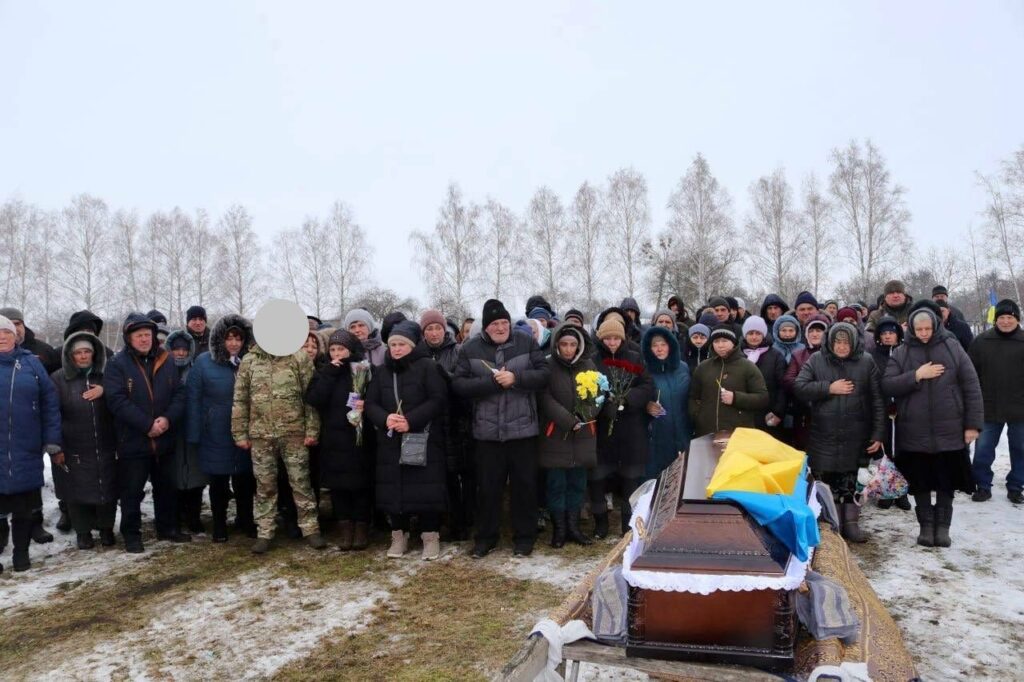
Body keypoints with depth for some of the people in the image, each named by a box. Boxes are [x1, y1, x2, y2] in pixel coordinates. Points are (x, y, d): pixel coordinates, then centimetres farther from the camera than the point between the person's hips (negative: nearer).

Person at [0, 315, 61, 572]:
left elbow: (50, 402, 2)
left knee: (24, 507, 11)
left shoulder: (30, 362, 3)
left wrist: (52, 441, -2)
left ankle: (21, 552, 25)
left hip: (26, 452, 1)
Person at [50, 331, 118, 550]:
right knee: (79, 492, 5)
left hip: (106, 448, 2)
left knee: (108, 490, 6)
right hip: (73, 450, -1)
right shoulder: (58, 379, 0)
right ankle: (83, 531, 23)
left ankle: (106, 528, 24)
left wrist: (105, 391, -13)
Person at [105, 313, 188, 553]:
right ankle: (132, 535, 18)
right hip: (132, 441, -4)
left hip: (165, 439, 4)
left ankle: (168, 527, 30)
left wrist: (168, 419, -15)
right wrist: (147, 425, -20)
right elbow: (117, 401, -15)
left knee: (167, 487, 15)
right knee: (132, 491, 5)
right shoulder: (117, 364, -6)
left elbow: (179, 393, 3)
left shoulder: (166, 361, 6)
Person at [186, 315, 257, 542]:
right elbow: (193, 399, -5)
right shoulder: (204, 363, -6)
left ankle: (245, 521, 31)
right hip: (216, 436, -1)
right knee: (218, 481, 12)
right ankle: (219, 525, 28)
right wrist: (193, 435, -7)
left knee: (245, 480, 12)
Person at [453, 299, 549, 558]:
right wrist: (492, 382, -18)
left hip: (522, 428, 0)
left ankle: (524, 536, 23)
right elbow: (458, 384, -5)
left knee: (524, 484, 9)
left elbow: (544, 374, -3)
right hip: (487, 430, 0)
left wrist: (516, 377, -20)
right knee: (488, 485, 10)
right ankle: (485, 536, 25)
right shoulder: (470, 348, 0)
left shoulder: (526, 343, 0)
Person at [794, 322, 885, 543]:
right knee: (823, 483, 5)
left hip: (854, 437, 0)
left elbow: (878, 400, 3)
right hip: (822, 436, 0)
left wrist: (878, 434, -1)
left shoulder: (866, 362, 2)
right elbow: (799, 387, -5)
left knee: (849, 483, 10)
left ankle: (850, 522, 22)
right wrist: (829, 388, -13)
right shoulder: (816, 360, 2)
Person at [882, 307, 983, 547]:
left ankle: (943, 526, 23)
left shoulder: (952, 348, 0)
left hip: (949, 430, 0)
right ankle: (926, 525, 23)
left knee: (947, 481, 9)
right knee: (920, 482, 9)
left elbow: (971, 387, 0)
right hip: (914, 433, 0)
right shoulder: (901, 353, 1)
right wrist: (916, 375, -18)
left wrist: (973, 424, -4)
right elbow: (887, 386, -6)